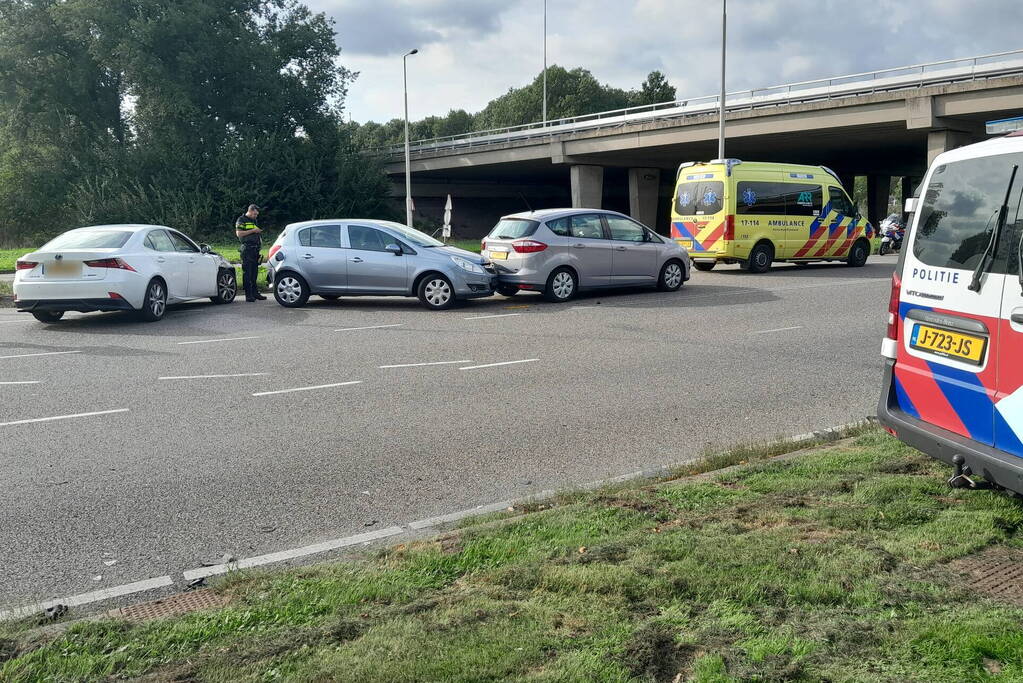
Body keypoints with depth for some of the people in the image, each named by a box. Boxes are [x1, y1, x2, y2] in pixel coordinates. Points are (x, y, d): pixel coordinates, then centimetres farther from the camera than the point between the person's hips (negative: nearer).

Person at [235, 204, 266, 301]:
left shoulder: (254, 221, 22)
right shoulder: (241, 220, -2)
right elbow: (239, 233, -14)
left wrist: (259, 232, 15)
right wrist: (252, 231, -15)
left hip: (255, 249, 8)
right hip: (247, 249, -8)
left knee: (254, 272, 10)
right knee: (247, 273, -7)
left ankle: (255, 293, 15)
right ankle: (248, 295, -8)